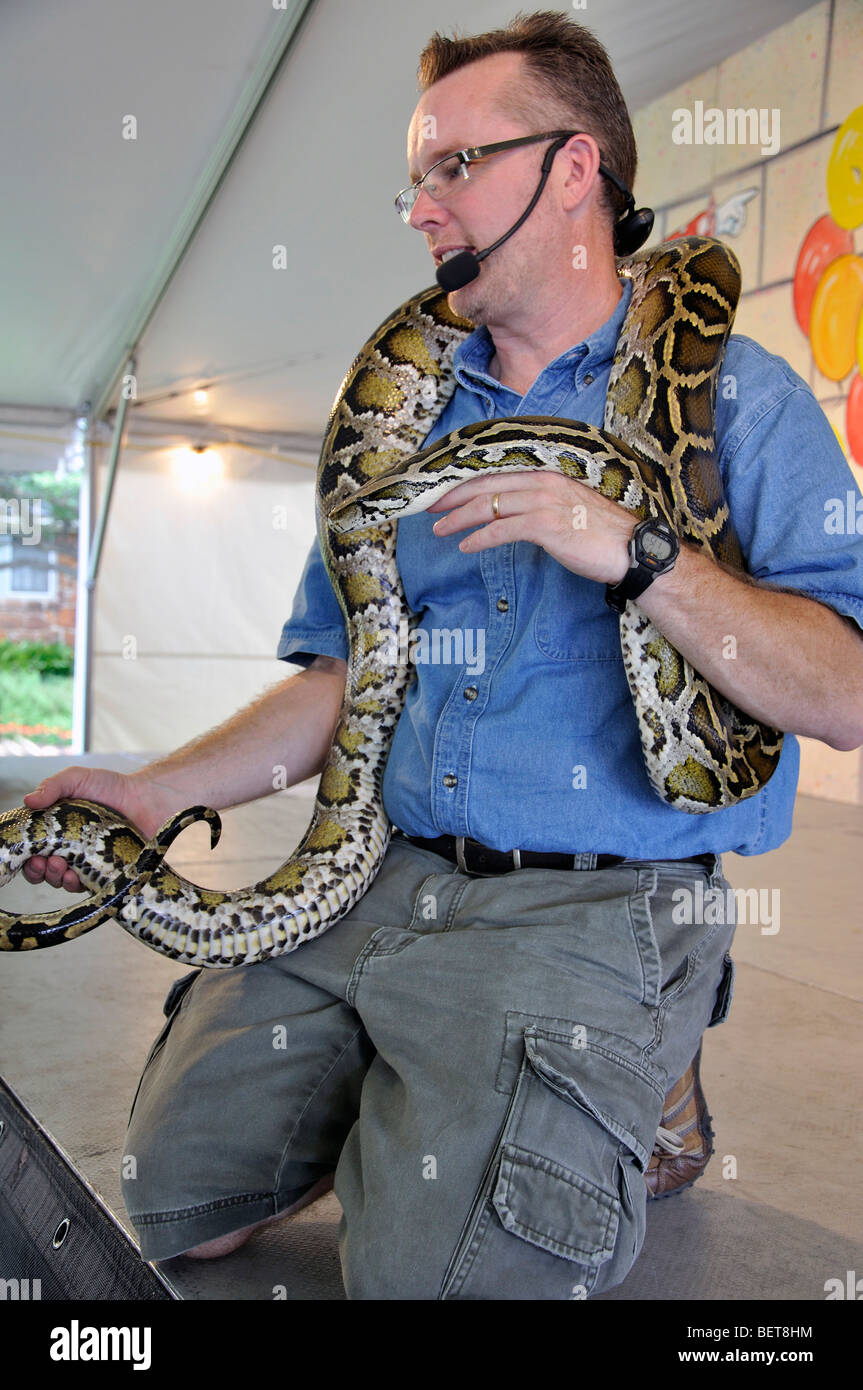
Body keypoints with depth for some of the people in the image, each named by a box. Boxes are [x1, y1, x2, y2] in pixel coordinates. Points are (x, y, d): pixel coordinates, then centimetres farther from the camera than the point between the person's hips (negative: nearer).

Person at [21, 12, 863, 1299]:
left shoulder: (732, 395, -2)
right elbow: (343, 679, 12)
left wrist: (634, 548, -21)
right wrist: (158, 793, 0)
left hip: (591, 916, -4)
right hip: (373, 887, 5)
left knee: (427, 1270, -13)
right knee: (177, 1207, 3)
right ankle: (398, 1109, 27)